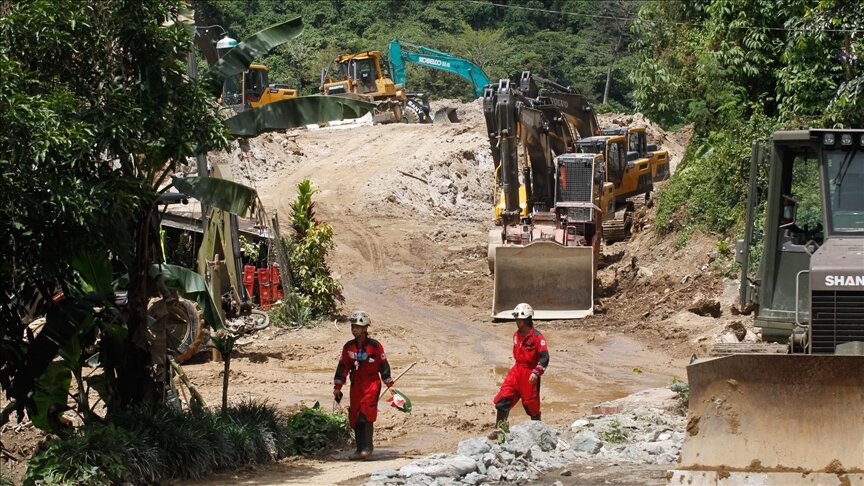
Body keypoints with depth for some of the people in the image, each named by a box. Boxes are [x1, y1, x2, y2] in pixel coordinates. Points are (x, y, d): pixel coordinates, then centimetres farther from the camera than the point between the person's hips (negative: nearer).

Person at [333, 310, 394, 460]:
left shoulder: (374, 346, -5)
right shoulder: (348, 347, 7)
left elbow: (383, 365, -1)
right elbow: (342, 367, 11)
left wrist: (390, 385, -1)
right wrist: (337, 387, 10)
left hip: (372, 383, -5)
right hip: (356, 385, 5)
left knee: (366, 415, -18)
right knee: (354, 418, 4)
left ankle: (367, 447, -17)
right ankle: (360, 448, 14)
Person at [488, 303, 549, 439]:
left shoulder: (536, 337, -15)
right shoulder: (516, 335, 9)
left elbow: (544, 357, -20)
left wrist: (536, 373, -28)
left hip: (530, 374, -7)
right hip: (516, 371, 7)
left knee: (531, 404, 4)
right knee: (503, 400, -3)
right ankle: (499, 429, 2)